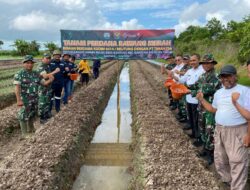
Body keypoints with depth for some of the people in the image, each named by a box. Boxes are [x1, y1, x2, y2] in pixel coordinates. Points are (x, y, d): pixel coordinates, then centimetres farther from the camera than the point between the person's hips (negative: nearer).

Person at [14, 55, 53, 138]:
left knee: (32, 115, 20)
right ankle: (24, 133, 17)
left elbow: (44, 83, 8)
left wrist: (50, 80, -13)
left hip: (35, 99, 6)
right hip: (25, 100, -6)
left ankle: (31, 129, 39)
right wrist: (19, 100, -22)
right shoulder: (19, 74, -11)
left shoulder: (36, 74, 6)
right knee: (24, 116, 4)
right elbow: (17, 88, -16)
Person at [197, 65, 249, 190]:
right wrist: (201, 100, 11)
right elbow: (214, 109, 21)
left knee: (237, 163, -4)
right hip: (219, 130, 7)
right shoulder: (218, 93, 11)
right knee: (220, 160, 19)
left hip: (236, 131, -7)